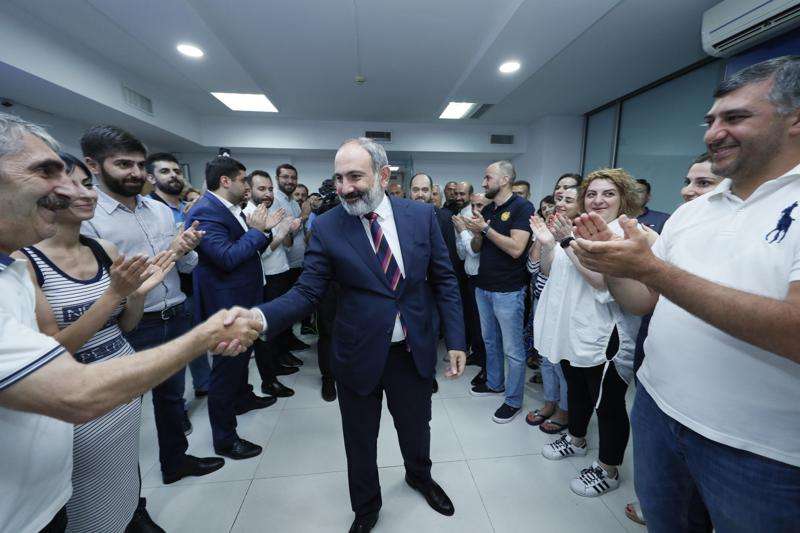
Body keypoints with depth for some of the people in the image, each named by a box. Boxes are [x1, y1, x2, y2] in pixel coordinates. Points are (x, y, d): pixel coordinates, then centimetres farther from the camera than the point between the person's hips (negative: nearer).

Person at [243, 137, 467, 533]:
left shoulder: (421, 215, -6)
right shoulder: (326, 227, -10)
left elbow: (443, 280, -1)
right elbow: (306, 292, -10)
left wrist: (455, 339, -4)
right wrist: (259, 317, -29)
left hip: (415, 351, 2)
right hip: (359, 355, -1)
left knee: (416, 428, 25)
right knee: (360, 442, 20)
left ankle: (420, 477, 60)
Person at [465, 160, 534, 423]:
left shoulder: (522, 207, -11)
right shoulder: (487, 209, 10)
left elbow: (516, 248, -22)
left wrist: (485, 228, -16)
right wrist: (476, 233, -9)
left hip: (508, 291, -7)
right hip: (483, 287, 7)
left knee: (513, 349, 6)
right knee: (490, 341, 20)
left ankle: (513, 400, 22)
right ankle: (494, 383, 39)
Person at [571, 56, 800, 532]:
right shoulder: (691, 211, 4)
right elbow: (642, 301, 5)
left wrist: (651, 267, -28)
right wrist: (611, 262, -13)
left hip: (759, 451, -5)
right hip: (657, 405, 5)